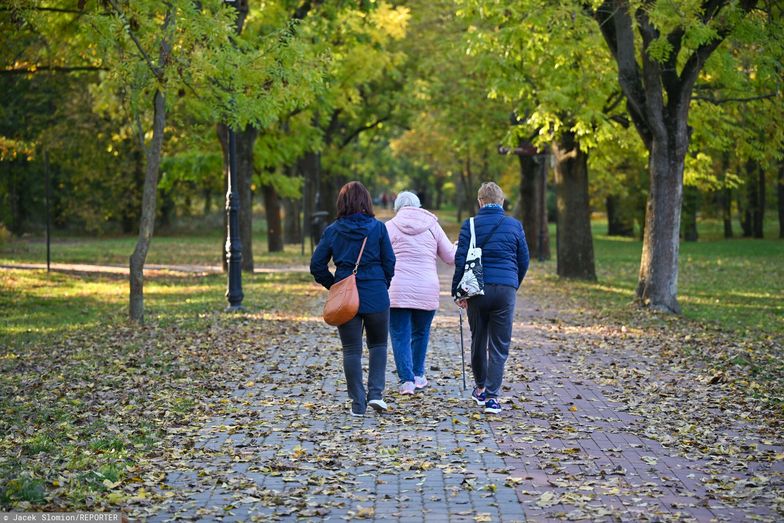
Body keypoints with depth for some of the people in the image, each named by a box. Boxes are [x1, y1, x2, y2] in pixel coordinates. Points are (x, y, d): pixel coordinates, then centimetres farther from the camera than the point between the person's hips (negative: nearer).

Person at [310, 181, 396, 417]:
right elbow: (389, 262, -2)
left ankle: (358, 403, 7)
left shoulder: (332, 230, 0)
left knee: (351, 350, 7)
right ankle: (375, 393, 3)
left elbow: (316, 265, 1)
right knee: (378, 345, 17)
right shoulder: (378, 228, -4)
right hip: (376, 297, -1)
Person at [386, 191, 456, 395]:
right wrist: (459, 248, 32)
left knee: (400, 336, 2)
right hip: (427, 290, 2)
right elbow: (450, 257, 11)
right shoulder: (432, 225, 7)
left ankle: (406, 380, -7)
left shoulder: (390, 226, 1)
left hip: (397, 291, -2)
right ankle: (418, 376, 26)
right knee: (420, 333, 19)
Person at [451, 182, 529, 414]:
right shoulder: (514, 226, 5)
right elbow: (524, 261, 10)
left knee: (478, 340, 16)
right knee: (499, 346, 2)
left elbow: (460, 261, -3)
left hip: (478, 290, 0)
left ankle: (480, 388, 30)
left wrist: (458, 291, 3)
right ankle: (492, 396, -4)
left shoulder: (470, 225, 1)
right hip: (506, 289, 0)